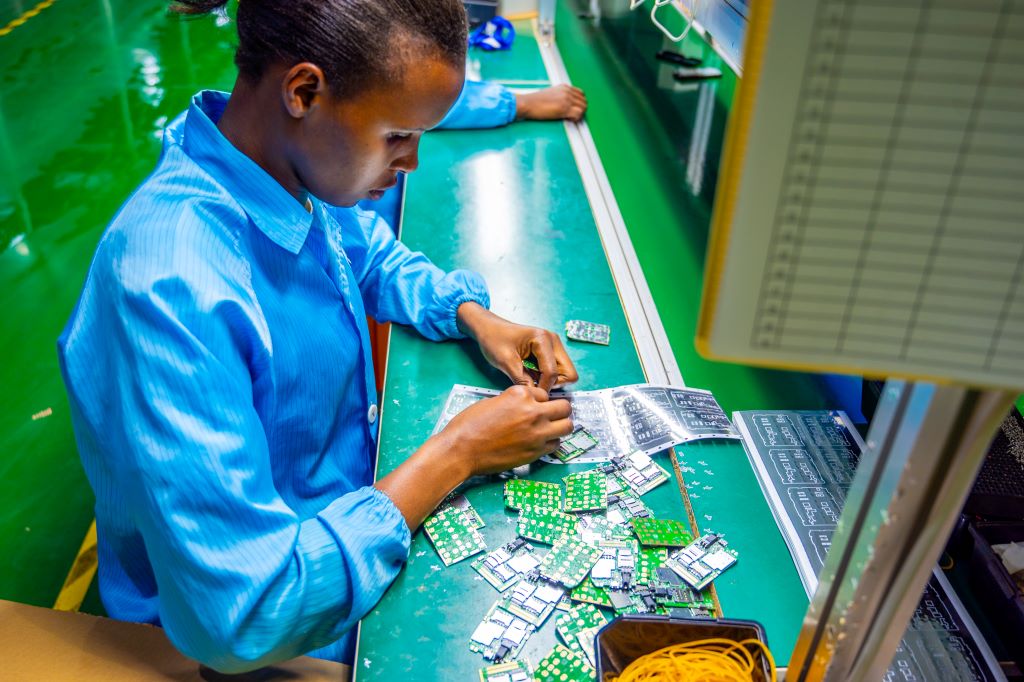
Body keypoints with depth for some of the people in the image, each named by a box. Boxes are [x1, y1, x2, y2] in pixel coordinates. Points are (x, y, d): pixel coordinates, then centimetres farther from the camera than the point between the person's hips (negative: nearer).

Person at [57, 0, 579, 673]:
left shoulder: (296, 162, -11)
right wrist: (457, 453, -28)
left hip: (354, 496, 7)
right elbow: (239, 621, -35)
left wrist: (473, 316, -6)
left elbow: (376, 257, 13)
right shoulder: (172, 288, -36)